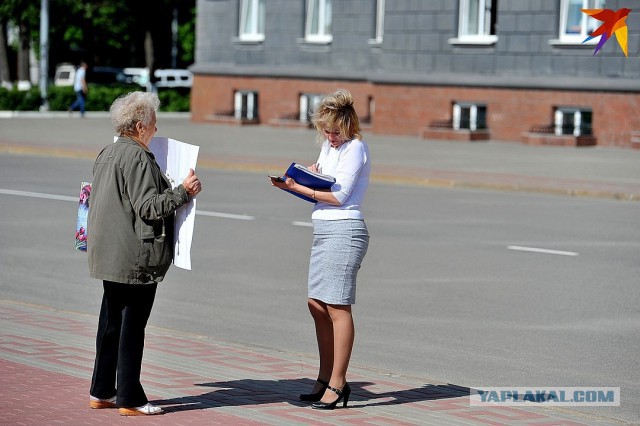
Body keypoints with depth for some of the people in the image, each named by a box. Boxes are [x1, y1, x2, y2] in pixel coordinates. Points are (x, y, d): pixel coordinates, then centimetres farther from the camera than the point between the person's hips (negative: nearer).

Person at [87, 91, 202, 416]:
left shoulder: (106, 155, 13)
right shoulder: (137, 158, -16)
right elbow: (148, 207, -21)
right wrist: (183, 192, -16)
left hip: (109, 253, 9)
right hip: (136, 256, -9)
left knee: (110, 321, 14)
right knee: (133, 325, -4)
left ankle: (101, 392, 20)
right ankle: (130, 399, 1)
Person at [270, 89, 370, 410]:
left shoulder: (355, 148, -11)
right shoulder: (330, 145, 15)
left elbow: (338, 196, -15)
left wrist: (298, 187, -11)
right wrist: (313, 172, 5)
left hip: (344, 231, -10)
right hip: (324, 230, 10)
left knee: (337, 307, -7)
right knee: (317, 304, 11)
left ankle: (337, 385, -3)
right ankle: (325, 379, 19)